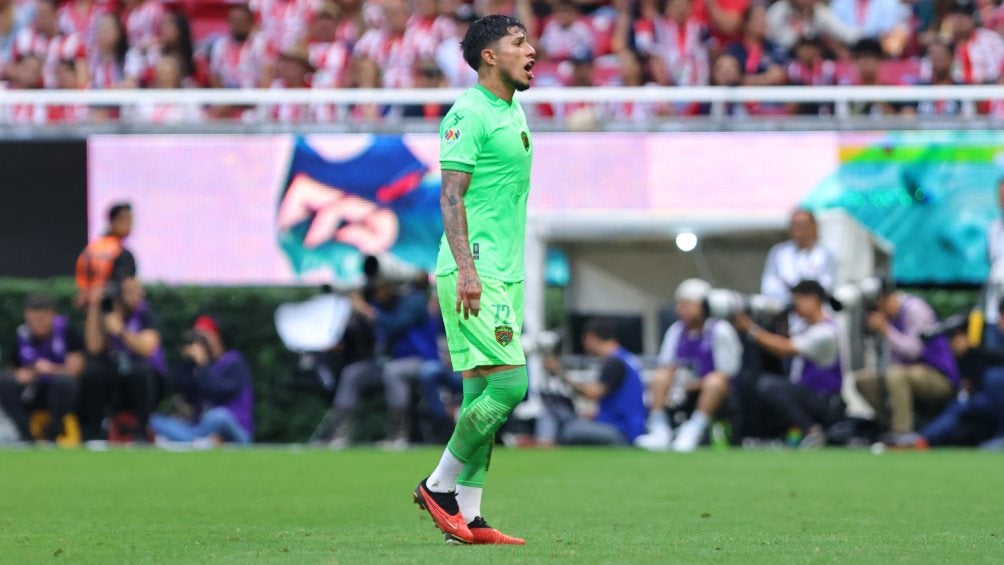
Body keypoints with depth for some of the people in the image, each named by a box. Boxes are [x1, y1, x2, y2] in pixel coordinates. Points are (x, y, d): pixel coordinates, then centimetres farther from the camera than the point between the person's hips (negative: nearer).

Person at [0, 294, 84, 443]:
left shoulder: (65, 329, -9)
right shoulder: (22, 336, 0)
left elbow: (76, 368, -12)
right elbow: (17, 370, 9)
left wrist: (52, 369, -28)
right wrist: (22, 375, -15)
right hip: (32, 392, 3)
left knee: (62, 381, -39)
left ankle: (52, 435, -19)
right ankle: (26, 435, -20)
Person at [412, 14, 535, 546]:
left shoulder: (513, 112, 18)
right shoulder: (468, 114, -11)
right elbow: (452, 195, -16)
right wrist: (466, 268, -23)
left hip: (504, 275, 9)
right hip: (475, 274, -9)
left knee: (482, 394, 7)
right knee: (510, 382, -15)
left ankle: (467, 516, 7)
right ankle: (439, 486, -3)